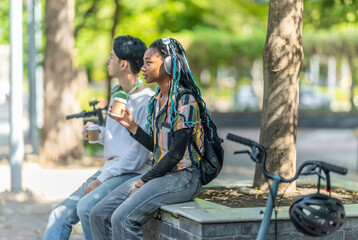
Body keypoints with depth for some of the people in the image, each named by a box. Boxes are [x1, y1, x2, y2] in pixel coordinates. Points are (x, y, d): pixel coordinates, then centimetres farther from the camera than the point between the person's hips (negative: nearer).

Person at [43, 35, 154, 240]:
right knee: (60, 215, -2)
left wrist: (101, 180, -15)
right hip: (109, 170, 9)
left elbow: (139, 155, -17)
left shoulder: (147, 101, -13)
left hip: (134, 174, -8)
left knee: (86, 207, -30)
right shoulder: (117, 93, 16)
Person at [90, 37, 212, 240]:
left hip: (183, 177, -9)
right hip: (160, 174, 9)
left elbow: (176, 153, -18)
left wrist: (143, 182, -14)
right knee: (99, 214, -3)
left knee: (123, 217, -26)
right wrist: (131, 126, 6)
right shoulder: (157, 100, 14)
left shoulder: (185, 101, -14)